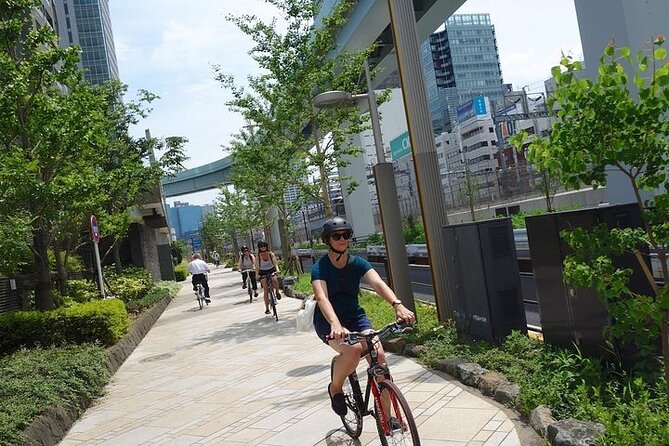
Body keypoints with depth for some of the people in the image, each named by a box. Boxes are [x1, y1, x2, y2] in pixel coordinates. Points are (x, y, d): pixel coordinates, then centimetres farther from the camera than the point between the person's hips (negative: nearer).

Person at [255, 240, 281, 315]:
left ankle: (277, 292, 0)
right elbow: (257, 267, -14)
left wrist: (277, 269, -37)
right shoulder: (258, 256, -9)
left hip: (272, 271, 0)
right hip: (263, 273, 0)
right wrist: (257, 275, -29)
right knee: (265, 290, -7)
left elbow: (275, 262, -19)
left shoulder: (271, 254, -8)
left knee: (274, 280, -33)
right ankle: (267, 308, 0)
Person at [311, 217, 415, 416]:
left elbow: (378, 283, -21)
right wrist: (335, 324, -50)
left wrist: (397, 304, -41)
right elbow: (322, 297, -31)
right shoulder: (320, 268, -14)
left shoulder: (358, 263, -4)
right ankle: (335, 388, -1)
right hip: (328, 321, -3)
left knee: (379, 355, -19)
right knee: (353, 349, -33)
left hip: (355, 317, 4)